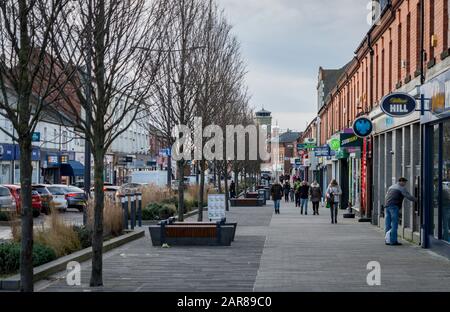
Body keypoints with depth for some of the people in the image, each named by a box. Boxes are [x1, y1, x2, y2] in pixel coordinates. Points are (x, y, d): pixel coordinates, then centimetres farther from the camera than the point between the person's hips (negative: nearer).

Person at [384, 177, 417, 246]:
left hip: (387, 206, 8)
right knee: (394, 224, -8)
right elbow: (409, 196, -10)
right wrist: (417, 200, -1)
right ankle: (393, 241, -11)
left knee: (388, 224, 6)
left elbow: (386, 196, 25)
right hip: (394, 206, -8)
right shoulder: (402, 188, -2)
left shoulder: (391, 187, 23)